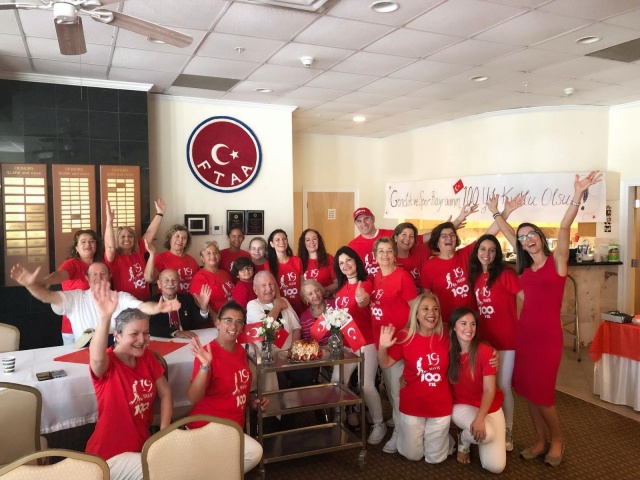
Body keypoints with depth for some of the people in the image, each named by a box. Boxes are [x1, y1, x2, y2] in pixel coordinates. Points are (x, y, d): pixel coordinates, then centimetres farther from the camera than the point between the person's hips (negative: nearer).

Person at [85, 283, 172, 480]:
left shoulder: (147, 357, -3)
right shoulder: (106, 364, -20)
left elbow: (165, 394, 5)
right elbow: (97, 358, -46)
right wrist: (105, 318, -63)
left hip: (143, 446, 6)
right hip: (110, 455, -6)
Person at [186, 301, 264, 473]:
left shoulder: (240, 350, 4)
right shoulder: (208, 352, -20)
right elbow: (193, 398, -30)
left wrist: (252, 402, 5)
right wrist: (205, 366, -43)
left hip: (233, 425, 8)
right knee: (254, 451, -18)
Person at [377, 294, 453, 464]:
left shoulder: (445, 337, -10)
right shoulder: (405, 336, -13)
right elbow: (385, 364, -8)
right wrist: (382, 347, -27)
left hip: (440, 406, 1)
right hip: (412, 405, -1)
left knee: (435, 458, 13)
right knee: (413, 455, 14)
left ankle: (442, 437, 44)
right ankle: (402, 428, 42)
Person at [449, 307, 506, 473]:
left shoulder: (485, 351, -19)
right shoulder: (447, 350, -12)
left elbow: (489, 390, -20)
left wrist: (480, 419, -30)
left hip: (490, 407, 0)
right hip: (462, 406, 0)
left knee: (495, 466, -10)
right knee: (487, 434, -32)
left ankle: (471, 433, 18)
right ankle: (463, 440, 3)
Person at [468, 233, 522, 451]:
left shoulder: (506, 274, -12)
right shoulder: (475, 277, 5)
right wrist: (476, 330, 6)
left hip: (505, 339, -5)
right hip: (483, 339, 6)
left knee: (502, 386, 3)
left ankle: (507, 432, 20)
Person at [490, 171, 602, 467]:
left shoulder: (556, 260, -5)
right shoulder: (525, 267, 9)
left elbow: (564, 228, -19)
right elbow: (509, 234, 18)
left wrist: (578, 196, -31)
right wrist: (496, 213, 21)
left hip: (548, 334, -6)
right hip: (524, 332, 6)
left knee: (542, 392, 0)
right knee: (528, 389, 11)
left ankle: (557, 440, 25)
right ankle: (541, 441, 27)